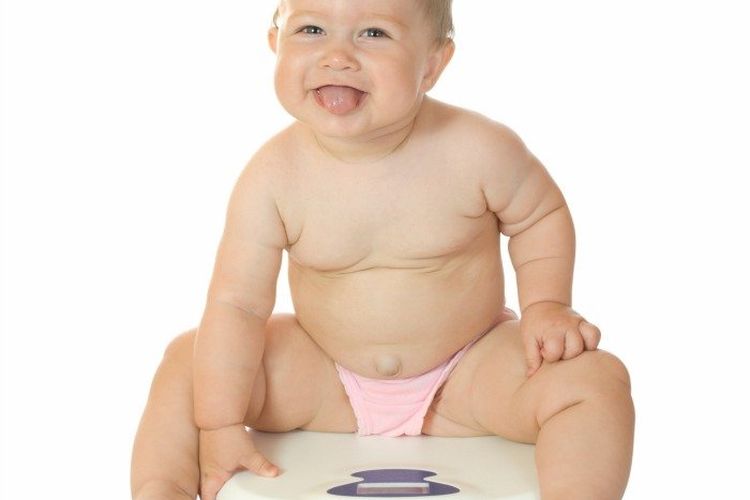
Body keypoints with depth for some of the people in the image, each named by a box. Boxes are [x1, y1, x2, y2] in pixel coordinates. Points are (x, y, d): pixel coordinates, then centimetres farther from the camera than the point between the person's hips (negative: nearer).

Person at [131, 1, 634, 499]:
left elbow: (541, 215, 0)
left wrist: (546, 305, -13)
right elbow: (236, 304, -15)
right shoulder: (274, 176, -19)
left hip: (469, 376, -1)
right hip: (323, 376, 1)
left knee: (597, 380, -21)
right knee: (189, 361, -8)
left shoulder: (477, 151, -20)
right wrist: (220, 425, -17)